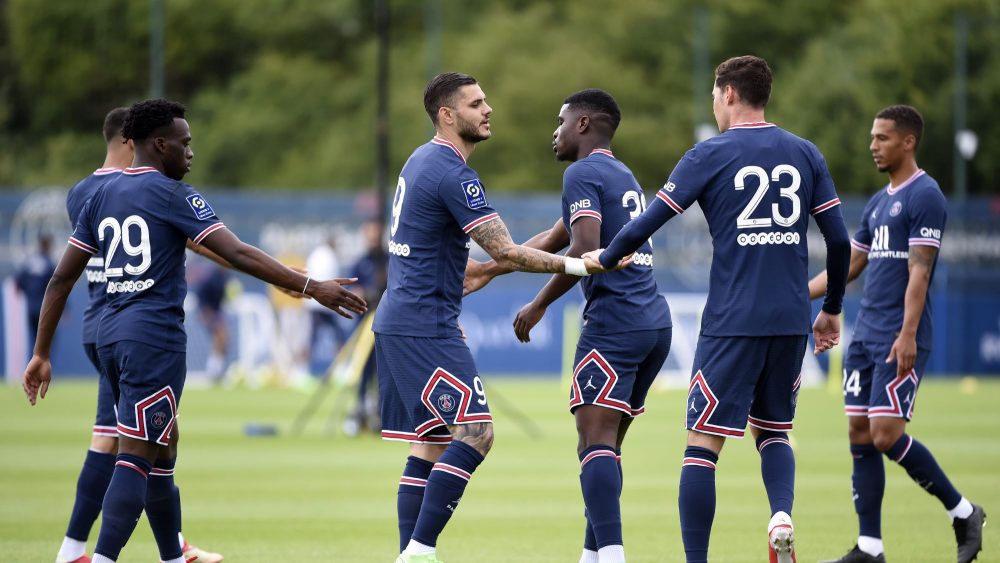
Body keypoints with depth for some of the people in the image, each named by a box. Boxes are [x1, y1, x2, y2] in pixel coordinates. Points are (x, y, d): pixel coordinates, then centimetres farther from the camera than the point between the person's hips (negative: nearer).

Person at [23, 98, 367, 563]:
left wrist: (42, 354, 16)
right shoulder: (171, 193, -7)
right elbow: (237, 254, -14)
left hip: (110, 334, 8)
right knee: (136, 456, -11)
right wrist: (310, 288, -14)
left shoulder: (102, 196, 13)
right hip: (154, 337, -8)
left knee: (161, 445, 21)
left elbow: (62, 278, 12)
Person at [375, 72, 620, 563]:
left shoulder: (422, 160, 16)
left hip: (398, 322, 10)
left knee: (431, 443, 10)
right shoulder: (453, 174, -15)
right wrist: (577, 265, -17)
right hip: (425, 327, -10)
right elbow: (505, 252, -19)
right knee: (476, 431, -14)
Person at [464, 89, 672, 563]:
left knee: (596, 441, -15)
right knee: (607, 444, 13)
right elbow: (554, 240, 33)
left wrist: (538, 306, -8)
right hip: (655, 323, 9)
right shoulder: (622, 175, 25)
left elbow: (585, 249, -18)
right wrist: (487, 270, 38)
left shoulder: (583, 173, -4)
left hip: (614, 320, -9)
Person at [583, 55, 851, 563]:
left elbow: (646, 225, -4)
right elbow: (839, 241, 7)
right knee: (773, 431, 20)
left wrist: (605, 258, 15)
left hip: (731, 321, -4)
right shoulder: (805, 154, 8)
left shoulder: (710, 155, -3)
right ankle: (782, 516, -7)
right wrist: (831, 309, 19)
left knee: (703, 442, 0)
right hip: (790, 322, 4)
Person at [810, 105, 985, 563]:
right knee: (860, 435, 3)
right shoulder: (878, 203, 17)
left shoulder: (924, 196, -9)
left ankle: (963, 513, 3)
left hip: (899, 340, -9)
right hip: (865, 335, 9)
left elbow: (919, 271, -17)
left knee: (887, 436, -13)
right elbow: (849, 266, 23)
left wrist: (908, 335, -23)